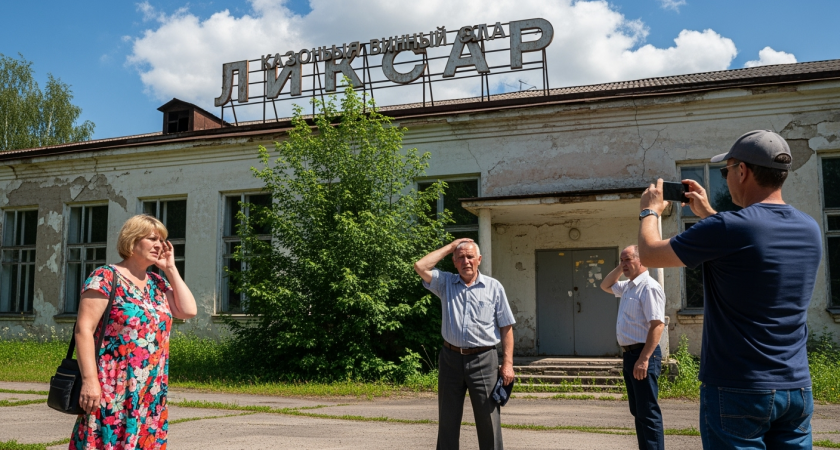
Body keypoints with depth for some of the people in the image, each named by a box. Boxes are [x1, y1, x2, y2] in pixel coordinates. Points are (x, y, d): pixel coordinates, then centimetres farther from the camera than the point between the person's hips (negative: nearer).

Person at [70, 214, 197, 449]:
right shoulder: (105, 278, -8)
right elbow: (84, 329, -13)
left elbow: (188, 311, 2)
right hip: (113, 391, -7)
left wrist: (170, 268, 4)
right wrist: (89, 379, -20)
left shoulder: (158, 283, 13)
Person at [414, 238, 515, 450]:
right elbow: (420, 266, -7)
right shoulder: (445, 283, 8)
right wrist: (450, 246, 1)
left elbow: (506, 327, 3)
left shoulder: (494, 287, 3)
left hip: (483, 360, -2)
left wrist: (507, 363, -5)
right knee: (448, 419, 11)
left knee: (488, 418, 2)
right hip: (451, 358, 2)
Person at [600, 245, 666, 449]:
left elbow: (657, 324, -23)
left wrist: (644, 359, -27)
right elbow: (605, 286, 33)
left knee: (648, 413, -7)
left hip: (643, 355, -10)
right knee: (638, 411, 15)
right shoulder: (628, 286, 15)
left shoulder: (649, 287, -15)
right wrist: (619, 269, 15)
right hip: (630, 354, 10)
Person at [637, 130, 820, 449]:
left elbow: (649, 254, -7)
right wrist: (708, 213, 25)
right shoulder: (810, 229, 3)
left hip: (737, 391, -6)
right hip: (797, 389, 6)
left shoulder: (727, 228, -19)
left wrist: (650, 211, 11)